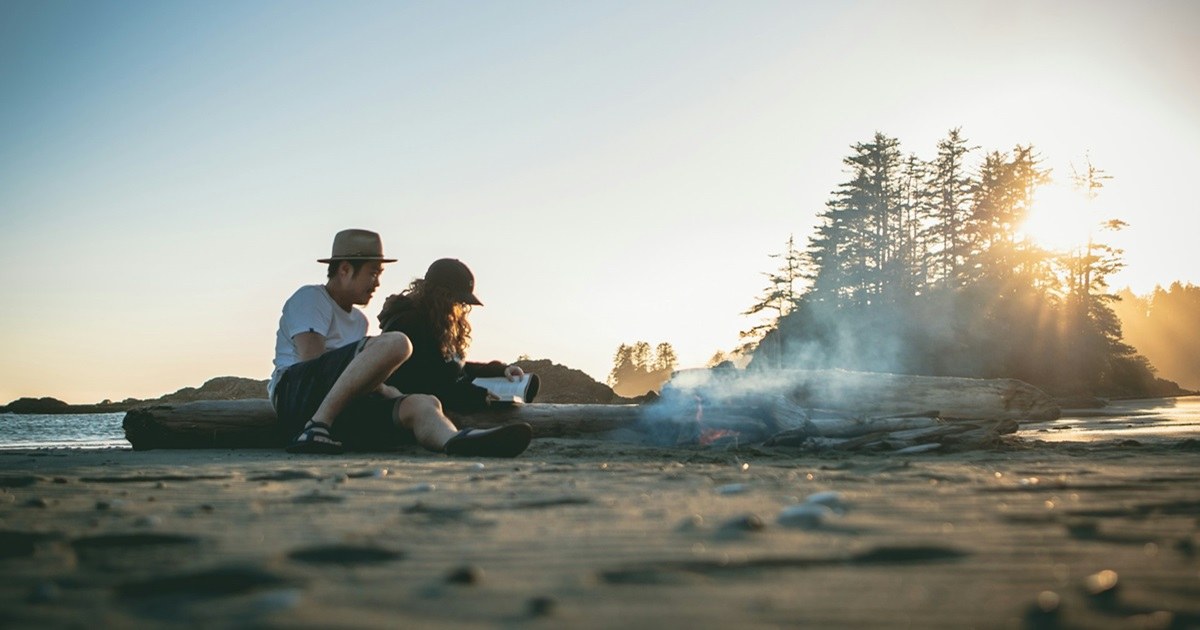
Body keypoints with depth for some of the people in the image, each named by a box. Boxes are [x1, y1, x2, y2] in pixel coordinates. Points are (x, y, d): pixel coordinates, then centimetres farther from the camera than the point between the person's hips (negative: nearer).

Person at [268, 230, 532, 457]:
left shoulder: (358, 319, 33)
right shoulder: (310, 298, 8)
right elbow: (312, 359, -7)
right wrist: (381, 389, -7)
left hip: (343, 408, 7)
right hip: (297, 392, -7)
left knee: (422, 404, -23)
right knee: (395, 343, -27)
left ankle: (457, 442, -60)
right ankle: (317, 427, -32)